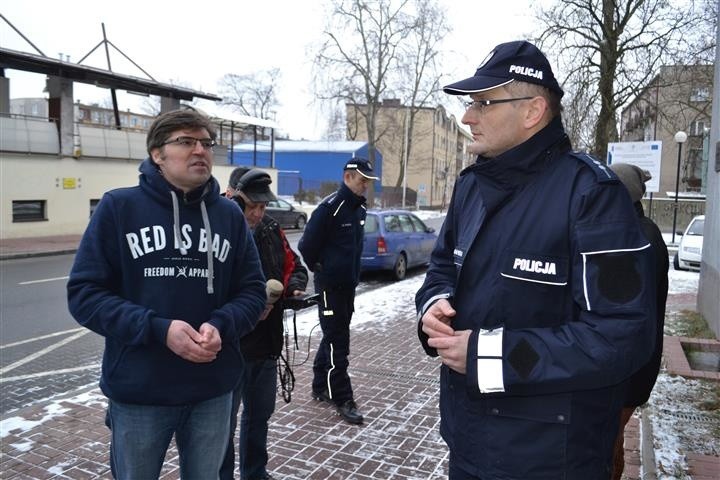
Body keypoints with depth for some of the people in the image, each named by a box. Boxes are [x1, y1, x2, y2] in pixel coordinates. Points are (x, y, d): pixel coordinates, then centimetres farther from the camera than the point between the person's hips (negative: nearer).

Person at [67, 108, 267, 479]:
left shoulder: (229, 214, 3)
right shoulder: (118, 207, -5)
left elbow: (252, 291, 4)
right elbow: (84, 292, -9)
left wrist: (220, 326, -17)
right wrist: (159, 329, -21)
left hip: (213, 391, 2)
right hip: (137, 391, -2)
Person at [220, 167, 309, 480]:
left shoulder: (270, 229, 4)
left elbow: (293, 265, 13)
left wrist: (294, 287, -7)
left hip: (266, 343, 8)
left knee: (260, 414, 24)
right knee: (224, 422, 10)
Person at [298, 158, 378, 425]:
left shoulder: (360, 208, 8)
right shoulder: (329, 208, -18)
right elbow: (307, 246, -17)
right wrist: (320, 269, -4)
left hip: (349, 284, 8)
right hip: (330, 285, -8)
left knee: (334, 337, 17)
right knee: (337, 342, -3)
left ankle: (320, 386, 31)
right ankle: (342, 398, 6)